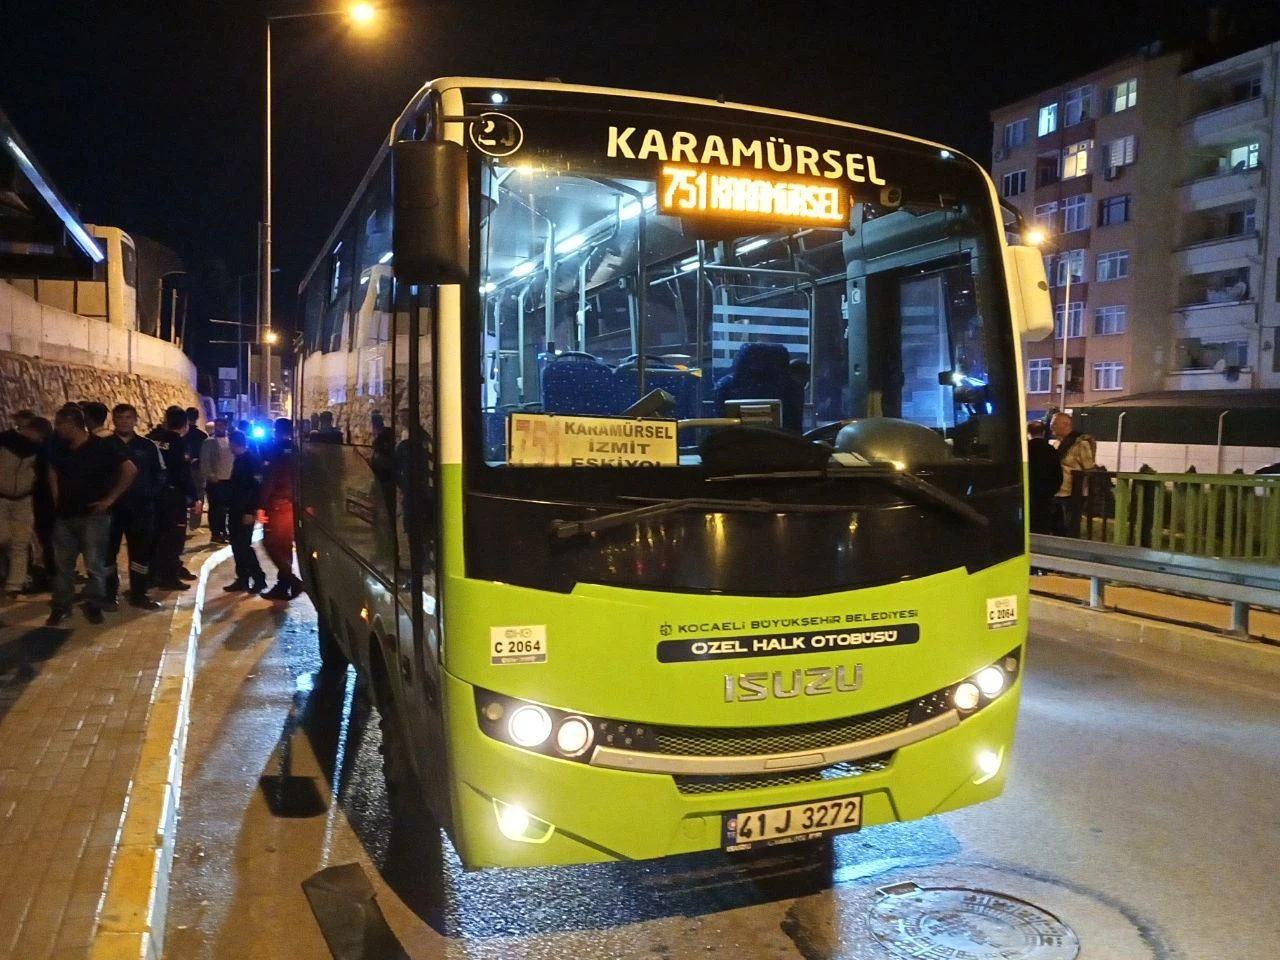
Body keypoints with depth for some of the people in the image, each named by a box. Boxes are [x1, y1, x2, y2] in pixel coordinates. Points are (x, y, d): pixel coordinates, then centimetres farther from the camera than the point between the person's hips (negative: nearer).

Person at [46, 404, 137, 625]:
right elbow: (53, 470, 27)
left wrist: (110, 498, -12)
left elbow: (130, 470, -14)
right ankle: (61, 607, 17)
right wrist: (56, 497, 13)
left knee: (94, 565, -1)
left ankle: (94, 606, 11)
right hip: (65, 515, 6)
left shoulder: (101, 447, -12)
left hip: (93, 515, -6)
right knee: (62, 564, 8)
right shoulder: (61, 449, 7)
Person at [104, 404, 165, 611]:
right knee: (109, 551, 4)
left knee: (141, 551, 6)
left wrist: (149, 494, -7)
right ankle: (109, 595, 14)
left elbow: (159, 475, 6)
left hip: (141, 508, 1)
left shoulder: (148, 447, 5)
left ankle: (138, 594, 16)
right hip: (111, 507, -1)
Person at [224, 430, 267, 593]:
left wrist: (251, 511, -22)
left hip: (245, 512, -9)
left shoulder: (252, 461, -14)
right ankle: (242, 580, 15)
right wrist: (230, 508, 15)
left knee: (244, 546, -7)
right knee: (237, 546, 9)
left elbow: (256, 488, -20)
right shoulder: (239, 460, 12)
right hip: (236, 511, 9)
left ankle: (259, 579, 2)